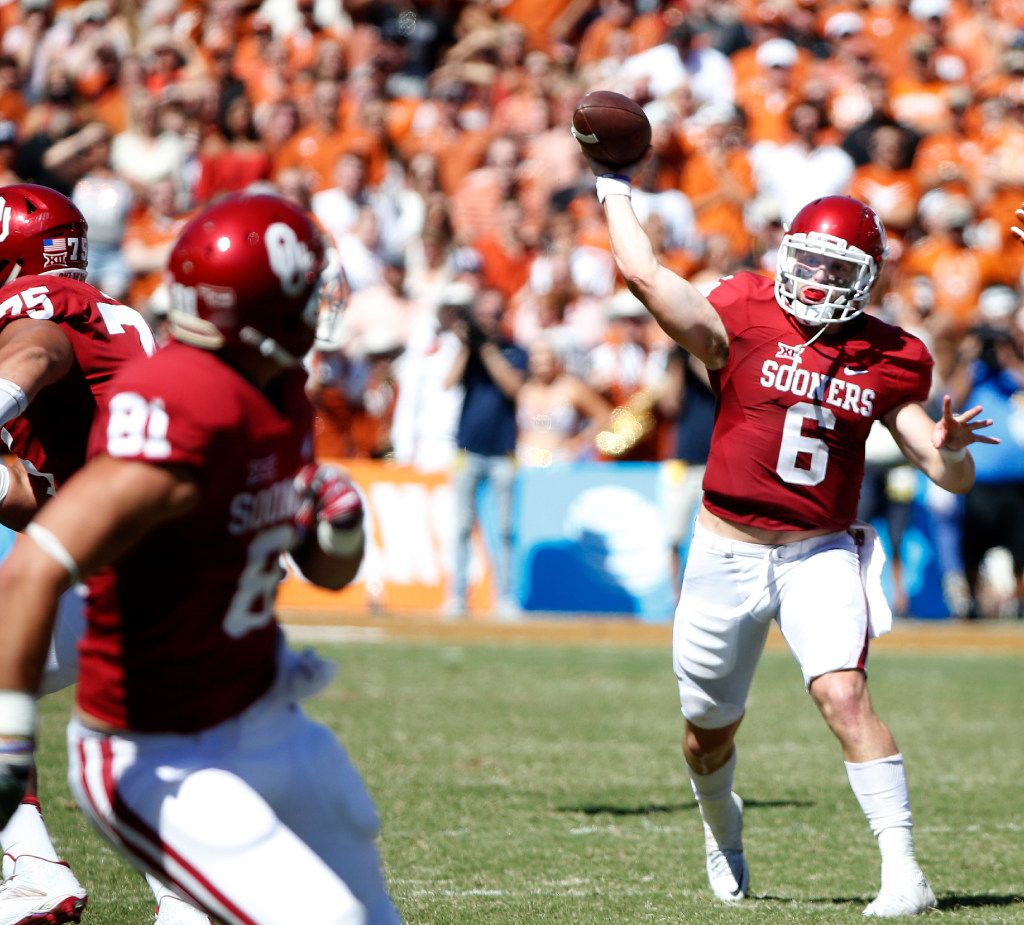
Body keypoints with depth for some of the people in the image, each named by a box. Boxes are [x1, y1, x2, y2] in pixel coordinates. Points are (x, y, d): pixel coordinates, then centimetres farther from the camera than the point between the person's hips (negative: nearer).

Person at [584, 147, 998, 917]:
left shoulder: (888, 361, -1)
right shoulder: (742, 320, -8)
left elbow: (952, 476, 1)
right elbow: (642, 272, -19)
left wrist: (950, 448, -22)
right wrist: (615, 190, -6)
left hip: (822, 555, 0)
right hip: (728, 554, 0)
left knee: (845, 694, -23)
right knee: (710, 729, 14)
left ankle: (904, 871, -23)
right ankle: (722, 829, 48)